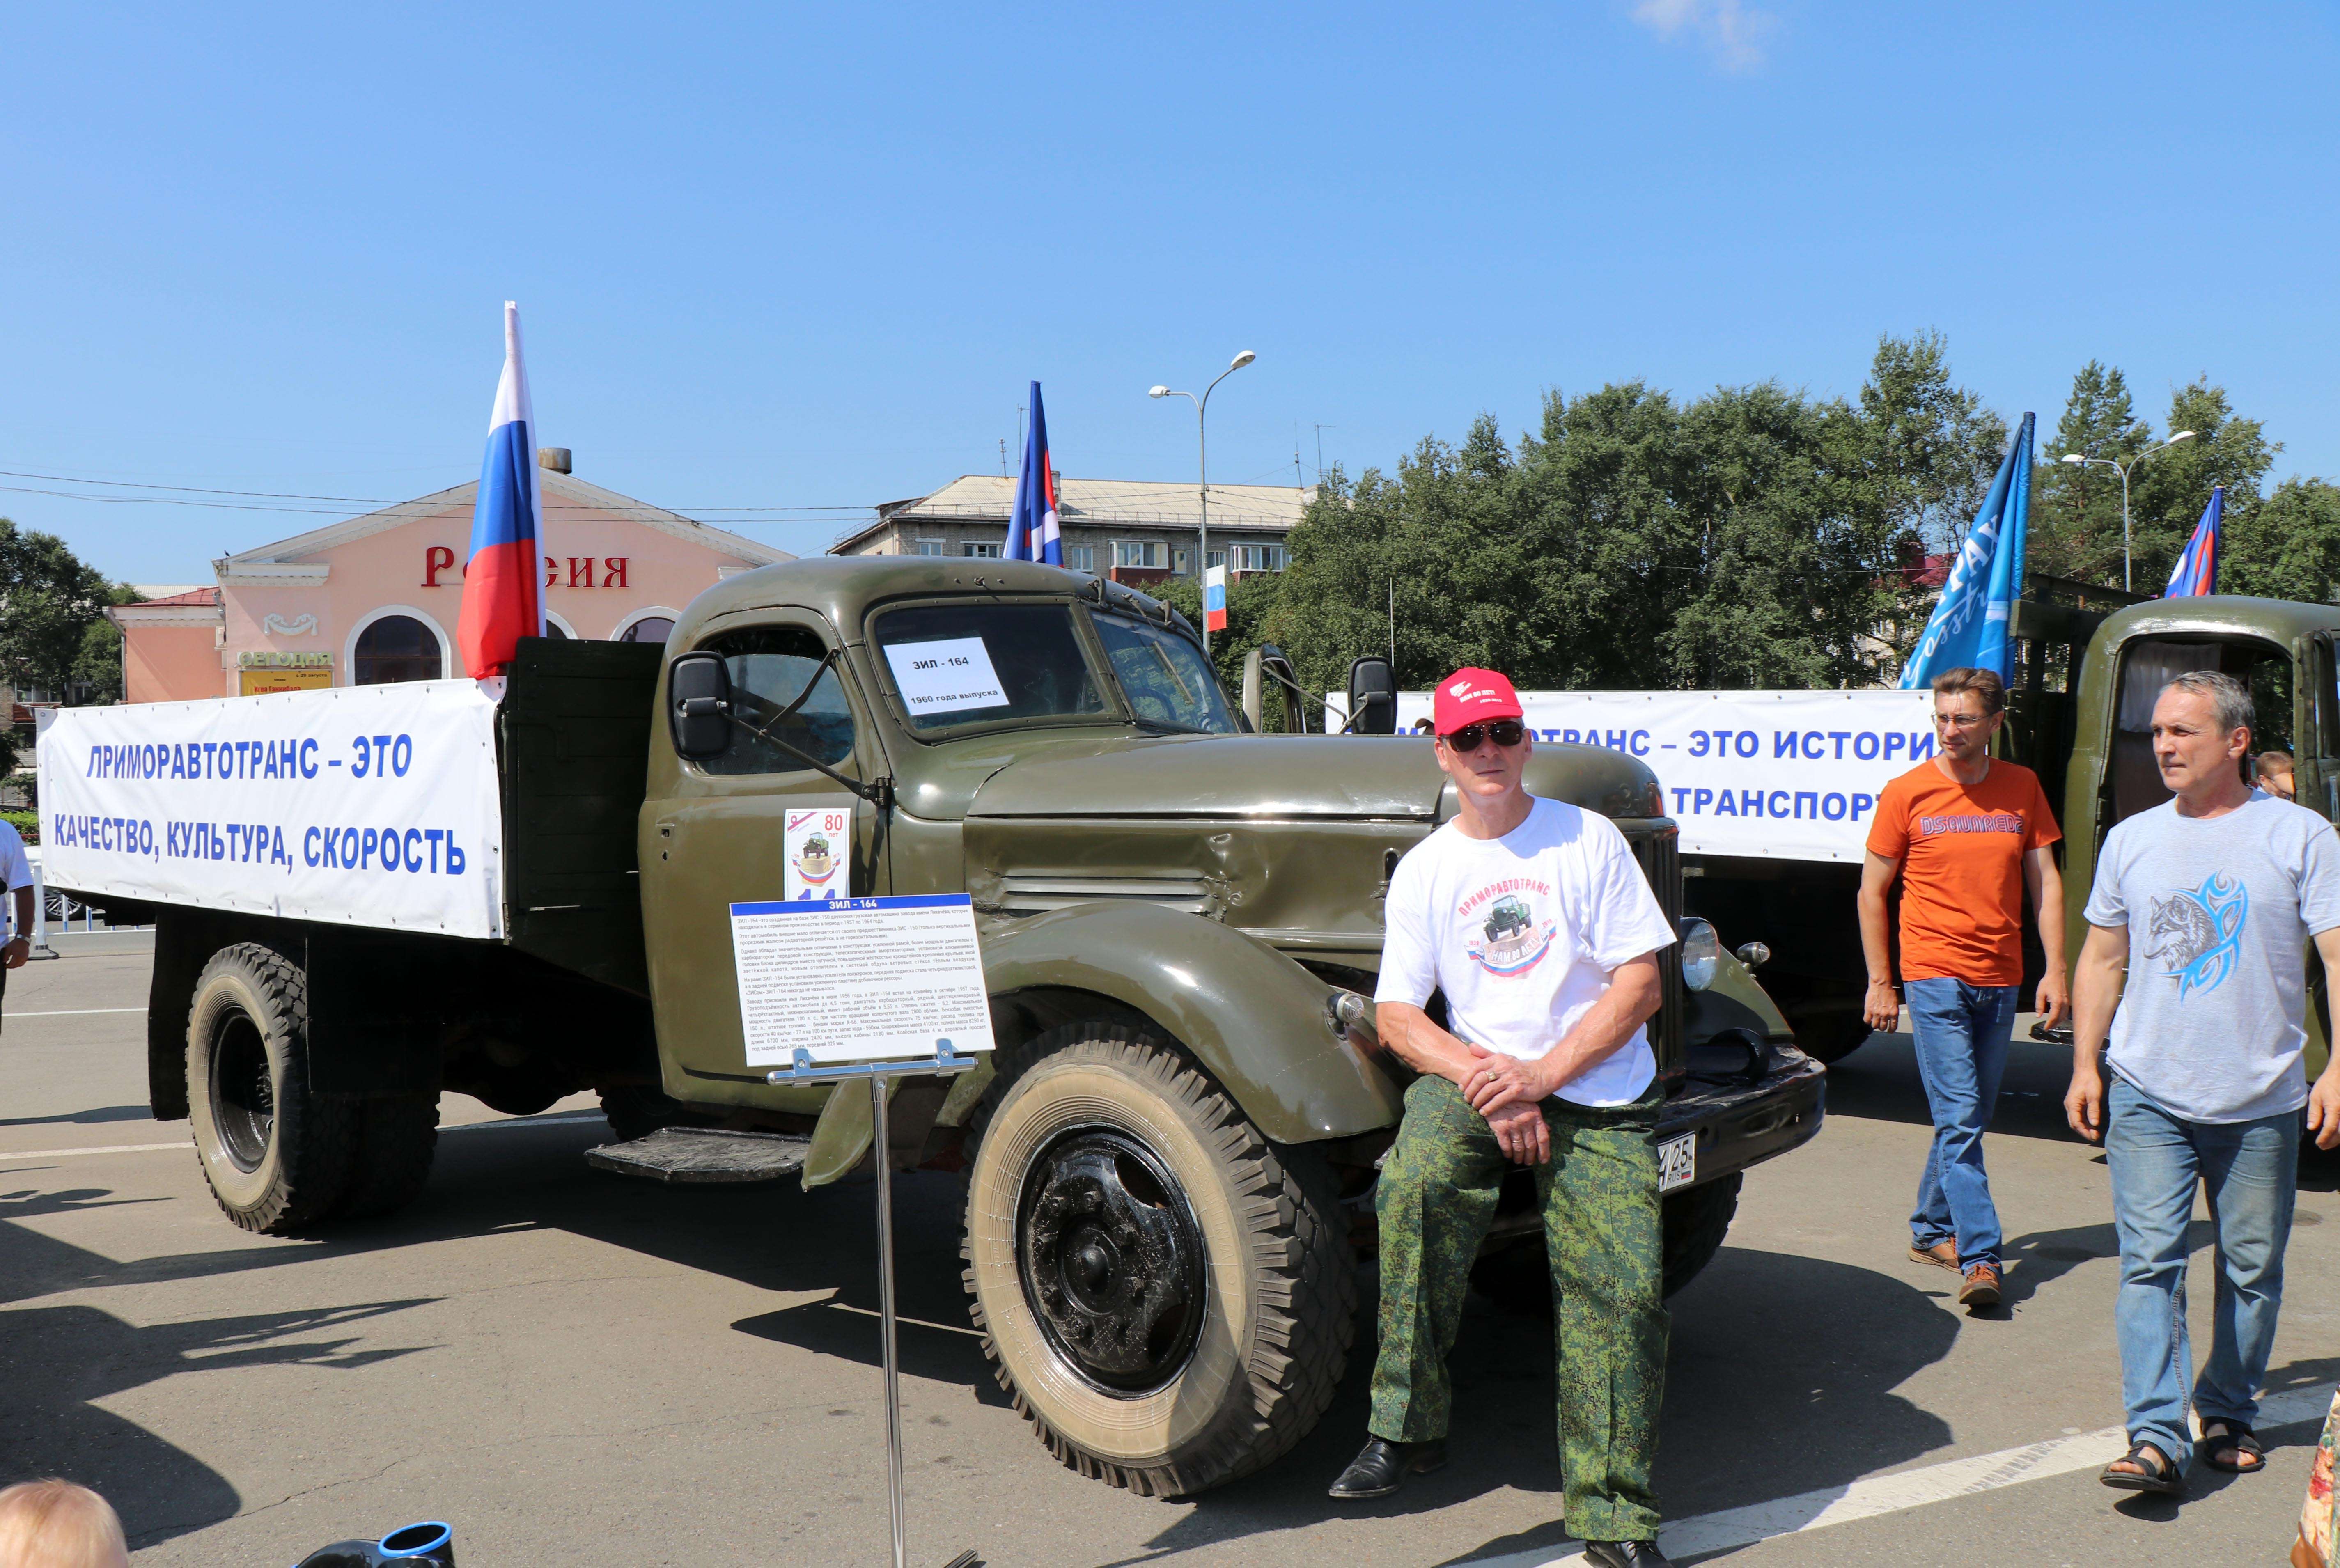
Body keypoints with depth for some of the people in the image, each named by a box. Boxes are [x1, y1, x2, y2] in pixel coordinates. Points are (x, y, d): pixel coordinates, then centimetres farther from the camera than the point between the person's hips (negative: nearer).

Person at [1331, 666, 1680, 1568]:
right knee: (1416, 1181, -31)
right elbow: (1396, 1016, 4)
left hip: (1598, 1097, 0)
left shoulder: (1590, 841, 3)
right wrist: (1484, 1081, -14)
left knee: (1622, 1284, -15)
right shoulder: (1424, 870, 8)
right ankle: (1407, 1427, -17)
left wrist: (1542, 1074, -13)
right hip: (1474, 1074, 1)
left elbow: (1640, 985, -2)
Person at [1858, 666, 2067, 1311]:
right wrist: (1879, 983, -1)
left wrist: (2055, 969, 1)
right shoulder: (1907, 793, -2)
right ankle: (1980, 1258, -10)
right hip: (1934, 976, -4)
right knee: (1960, 1119, -10)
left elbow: (2046, 881, 9)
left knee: (1970, 1117, 12)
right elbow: (1872, 893, 2)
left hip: (2000, 979, 4)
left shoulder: (2023, 787, 6)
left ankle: (1931, 1229, 28)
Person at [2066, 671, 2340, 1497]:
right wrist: (2085, 1066, 8)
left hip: (2261, 1103, -1)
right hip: (2147, 1096, 1)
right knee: (2150, 1262, -8)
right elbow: (2101, 958, 14)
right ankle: (2156, 1436, -9)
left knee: (2252, 1269, 9)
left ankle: (2229, 1415, 27)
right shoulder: (2132, 840, 8)